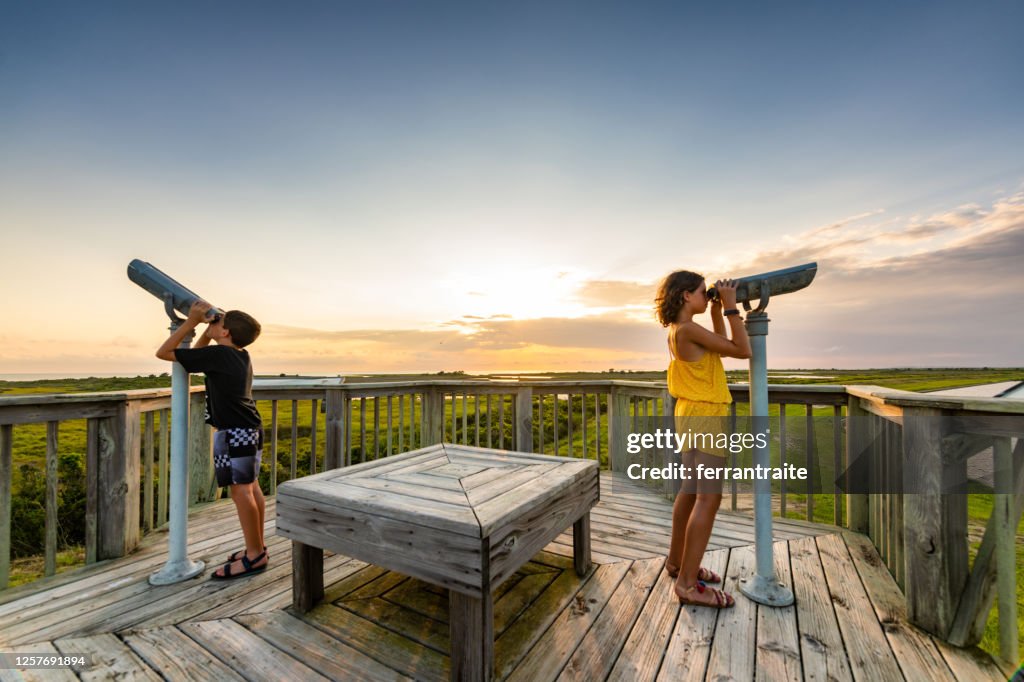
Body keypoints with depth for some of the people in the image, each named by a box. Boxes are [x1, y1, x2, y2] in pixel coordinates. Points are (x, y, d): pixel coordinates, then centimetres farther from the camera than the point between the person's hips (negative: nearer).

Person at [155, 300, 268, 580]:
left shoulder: (217, 354, -16)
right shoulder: (241, 356, 9)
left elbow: (163, 352, -10)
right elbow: (197, 355, 27)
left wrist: (192, 321, -9)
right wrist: (208, 325, 15)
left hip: (234, 433, -9)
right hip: (250, 429, 9)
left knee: (241, 490, -4)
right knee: (251, 487, 14)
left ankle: (255, 555, 4)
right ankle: (258, 547, 25)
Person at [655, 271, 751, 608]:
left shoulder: (679, 330, 12)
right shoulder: (688, 329, -18)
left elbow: (722, 349, 23)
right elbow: (742, 350, -16)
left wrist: (717, 310, 16)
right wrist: (730, 306, -10)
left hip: (694, 416, 10)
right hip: (705, 417, -10)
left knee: (691, 492, 17)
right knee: (709, 499, -8)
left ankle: (677, 561, 31)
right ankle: (688, 584, 0)